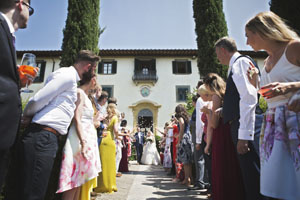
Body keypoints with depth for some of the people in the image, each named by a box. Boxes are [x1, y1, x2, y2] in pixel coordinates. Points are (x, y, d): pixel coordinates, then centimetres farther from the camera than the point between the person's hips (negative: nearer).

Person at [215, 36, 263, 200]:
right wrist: (223, 110, 21)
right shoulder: (235, 65, 23)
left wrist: (244, 135, -22)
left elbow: (249, 98, -18)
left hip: (248, 128, -10)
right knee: (249, 176, 14)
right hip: (240, 126, 10)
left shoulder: (241, 61, -6)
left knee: (253, 177, -5)